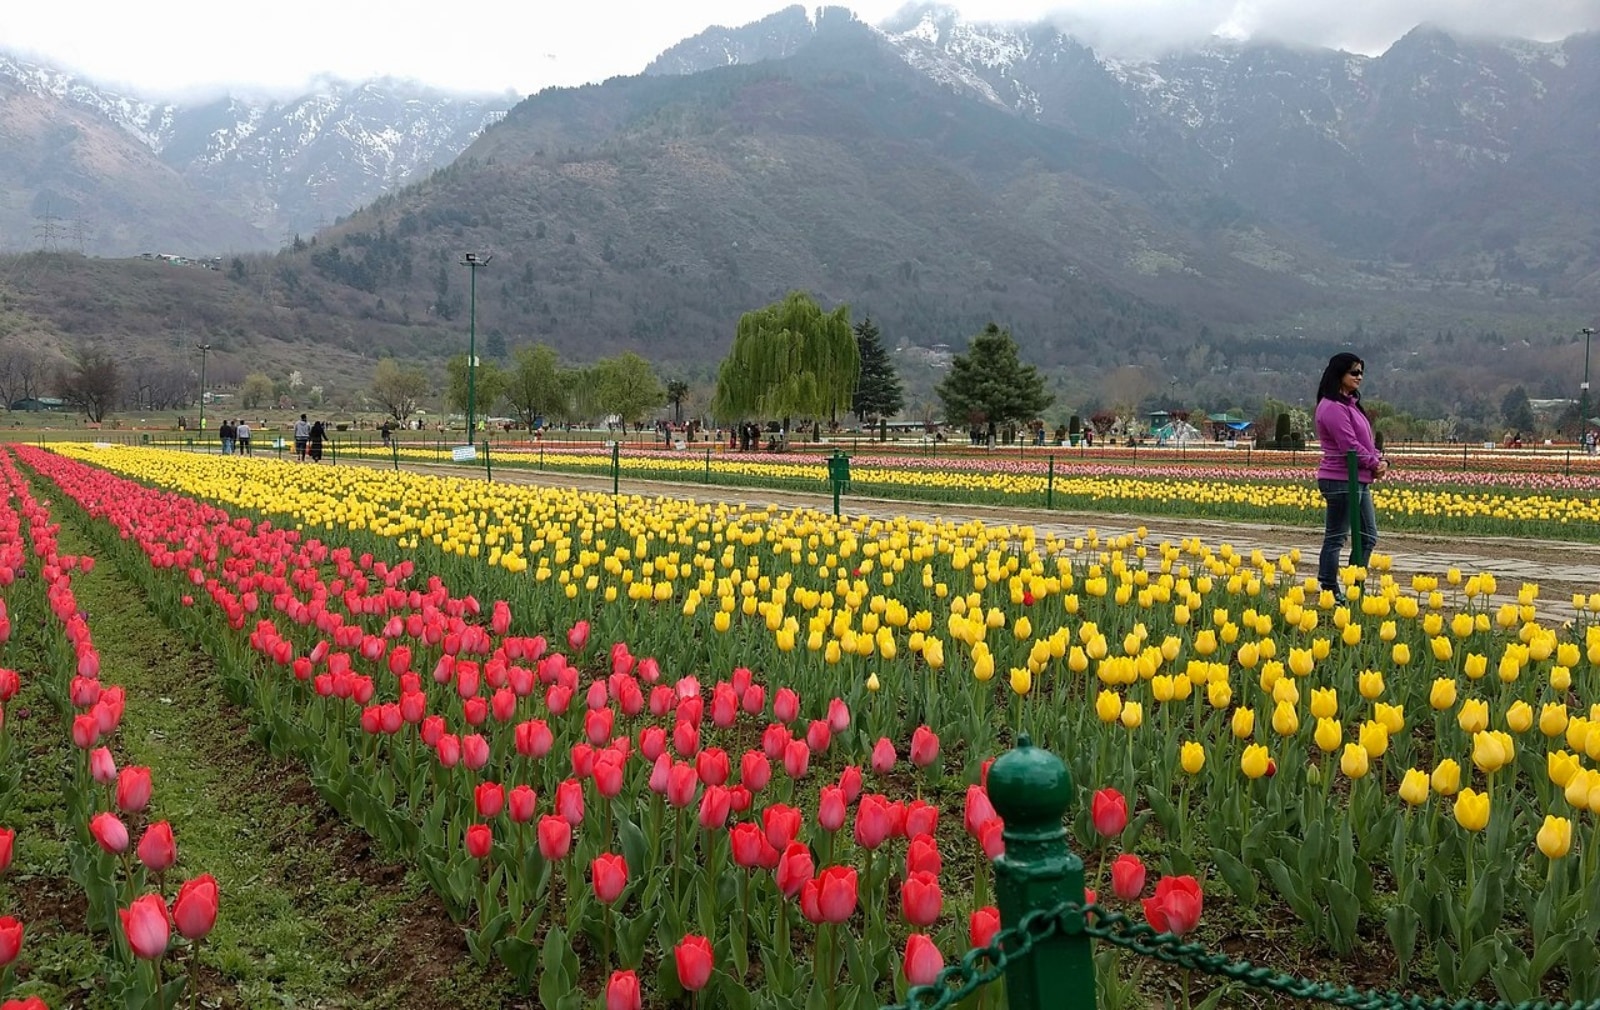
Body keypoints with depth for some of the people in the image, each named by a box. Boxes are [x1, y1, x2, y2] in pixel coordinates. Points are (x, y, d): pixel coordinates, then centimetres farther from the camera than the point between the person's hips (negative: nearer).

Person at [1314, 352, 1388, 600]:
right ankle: (1329, 591, 3)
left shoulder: (1350, 403, 17)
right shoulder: (1333, 407, -16)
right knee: (1336, 537, -3)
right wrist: (1375, 464, -9)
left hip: (1359, 481, 10)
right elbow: (1350, 445, -21)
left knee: (1368, 535, 12)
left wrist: (1380, 460, 0)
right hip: (1342, 481, -10)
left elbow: (1364, 440, 18)